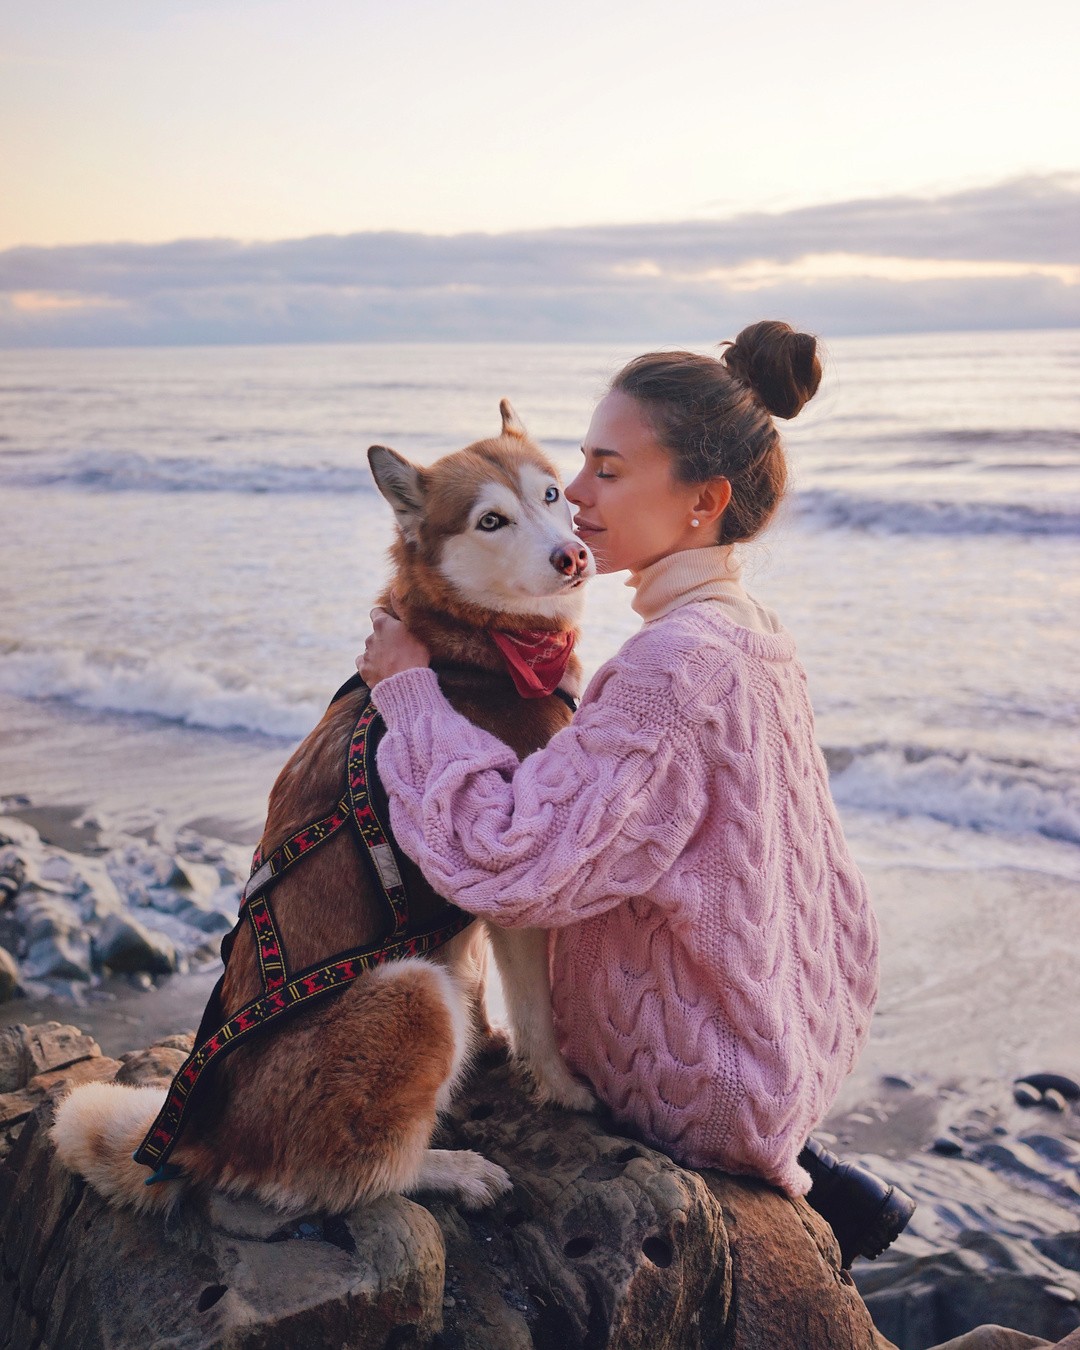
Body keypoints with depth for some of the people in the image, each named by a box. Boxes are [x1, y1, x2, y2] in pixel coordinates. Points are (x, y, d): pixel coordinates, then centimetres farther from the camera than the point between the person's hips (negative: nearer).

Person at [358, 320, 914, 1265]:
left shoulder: (678, 662, -30)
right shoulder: (755, 636, 0)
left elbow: (510, 862, -33)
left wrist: (409, 687, -22)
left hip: (706, 1095, -8)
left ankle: (785, 1189, 11)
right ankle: (802, 1175, 20)